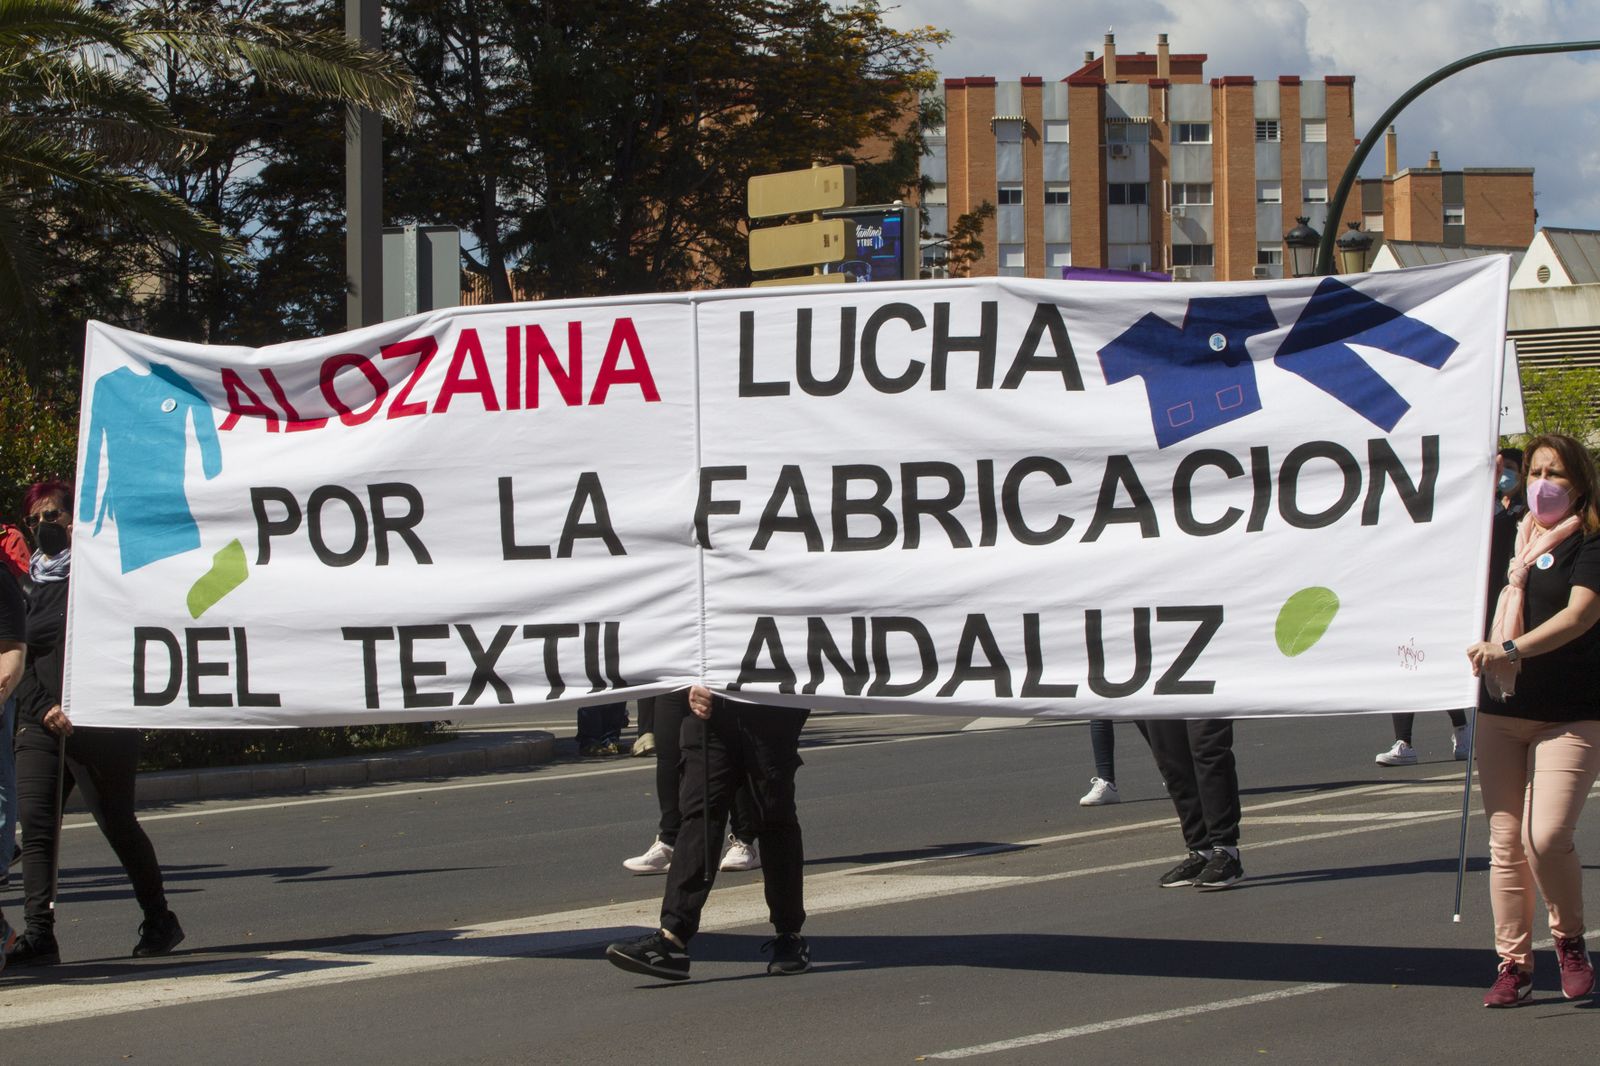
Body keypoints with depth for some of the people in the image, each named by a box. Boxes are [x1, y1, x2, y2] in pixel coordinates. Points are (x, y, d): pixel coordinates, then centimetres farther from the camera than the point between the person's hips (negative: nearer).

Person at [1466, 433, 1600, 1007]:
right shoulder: (1510, 539, 14)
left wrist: (1512, 649, -31)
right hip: (1503, 711, 5)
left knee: (1547, 836, -16)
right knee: (1506, 841, 3)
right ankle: (1513, 962, 10)